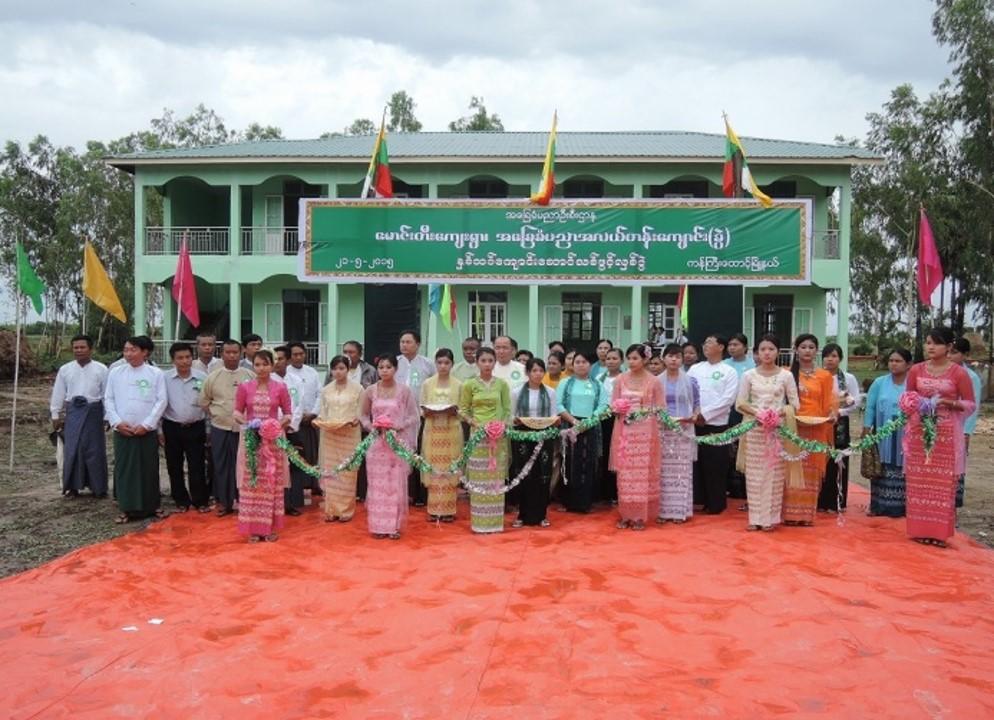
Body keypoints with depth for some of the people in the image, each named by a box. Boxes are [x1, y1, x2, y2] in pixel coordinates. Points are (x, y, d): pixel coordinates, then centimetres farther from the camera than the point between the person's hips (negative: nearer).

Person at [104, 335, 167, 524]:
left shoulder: (156, 374, -2)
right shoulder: (115, 373, 5)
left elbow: (161, 401, -5)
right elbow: (108, 400, 5)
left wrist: (146, 424, -11)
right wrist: (117, 422, -7)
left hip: (147, 431, -2)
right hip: (122, 431, 2)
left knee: (149, 469, 6)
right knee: (124, 470, 4)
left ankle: (152, 505, 19)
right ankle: (127, 508, 13)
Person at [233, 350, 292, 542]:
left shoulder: (280, 387, 0)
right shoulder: (244, 387, 2)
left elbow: (288, 414, 5)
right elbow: (237, 412, 7)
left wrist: (279, 424, -15)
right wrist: (245, 422, -12)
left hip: (273, 440, 0)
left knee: (273, 483, 4)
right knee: (250, 483, 3)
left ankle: (271, 527, 13)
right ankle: (253, 527, 12)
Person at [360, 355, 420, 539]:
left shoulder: (404, 390, -3)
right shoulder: (370, 391, 3)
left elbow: (414, 417, 0)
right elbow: (363, 415, 12)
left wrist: (397, 425, -15)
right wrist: (372, 426, -7)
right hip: (377, 443, 2)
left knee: (396, 484, 2)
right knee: (377, 484, 3)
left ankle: (395, 526, 11)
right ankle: (378, 525, 12)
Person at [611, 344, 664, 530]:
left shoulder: (654, 381, -1)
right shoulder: (620, 379, 4)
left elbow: (660, 408, 0)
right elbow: (613, 405, 8)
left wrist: (644, 411, -16)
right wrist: (618, 408, -14)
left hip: (645, 432, -2)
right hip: (624, 431, 2)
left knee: (643, 473, 0)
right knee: (625, 473, 3)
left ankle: (640, 516, 8)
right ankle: (626, 515, 12)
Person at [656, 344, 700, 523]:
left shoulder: (690, 381, 3)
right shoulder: (657, 381, 5)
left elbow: (697, 403, 7)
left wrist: (694, 417, -10)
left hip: (683, 430, -1)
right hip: (661, 430, 1)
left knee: (682, 470, 1)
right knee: (663, 471, 1)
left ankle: (680, 510, 8)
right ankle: (662, 510, 7)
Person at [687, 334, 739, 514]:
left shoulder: (729, 371, 1)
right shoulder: (695, 369, 12)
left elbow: (728, 399, -9)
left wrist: (705, 414, -14)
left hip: (716, 425, -3)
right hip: (694, 424, 4)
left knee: (715, 466, 1)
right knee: (696, 463, 5)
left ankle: (716, 503, 12)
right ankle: (699, 499, 15)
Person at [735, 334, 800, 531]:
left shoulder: (786, 375, 2)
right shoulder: (749, 375, 4)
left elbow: (795, 404, 2)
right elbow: (740, 403, 3)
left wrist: (780, 413, -16)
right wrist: (756, 412, -14)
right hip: (754, 428, 1)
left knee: (774, 472, 1)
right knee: (754, 472, 2)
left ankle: (770, 517, 9)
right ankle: (755, 517, 9)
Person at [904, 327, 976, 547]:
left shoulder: (958, 373, -5)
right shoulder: (916, 370, 4)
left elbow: (970, 404, -2)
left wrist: (948, 403, -16)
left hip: (946, 434, -3)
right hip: (918, 432, 3)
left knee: (943, 483, 1)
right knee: (919, 482, 6)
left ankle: (940, 531, 9)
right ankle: (920, 529, 15)